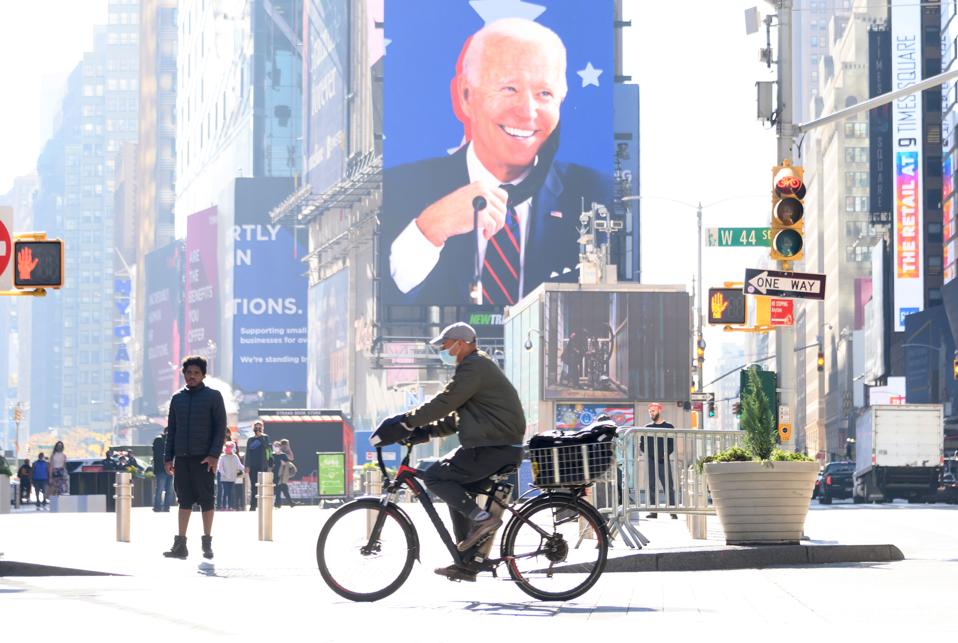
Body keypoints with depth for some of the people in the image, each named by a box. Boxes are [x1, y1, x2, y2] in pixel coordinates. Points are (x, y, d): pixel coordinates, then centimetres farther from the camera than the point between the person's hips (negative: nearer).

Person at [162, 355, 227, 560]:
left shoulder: (213, 396, 1)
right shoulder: (177, 398, 13)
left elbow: (221, 427, -2)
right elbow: (171, 429, 15)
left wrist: (214, 454, -12)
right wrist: (168, 457, 8)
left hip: (204, 458, -4)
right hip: (182, 458, 4)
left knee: (206, 500, 0)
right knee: (184, 500, 4)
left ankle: (207, 543, 6)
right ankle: (180, 544, 3)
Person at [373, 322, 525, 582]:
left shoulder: (474, 367, -10)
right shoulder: (480, 366, 23)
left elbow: (443, 403, -17)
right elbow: (456, 417, 22)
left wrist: (405, 421, -12)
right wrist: (425, 431, 11)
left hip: (492, 449, -10)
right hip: (503, 447, 10)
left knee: (435, 477, -8)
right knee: (456, 490, 18)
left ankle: (481, 517, -15)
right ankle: (466, 564, 16)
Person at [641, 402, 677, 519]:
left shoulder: (668, 427, 8)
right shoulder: (647, 428, 14)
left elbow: (672, 445, 6)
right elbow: (642, 445, 11)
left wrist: (665, 454, -9)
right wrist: (650, 454, -5)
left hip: (664, 460, -2)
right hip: (650, 460, 2)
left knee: (669, 486, -8)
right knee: (651, 487, -1)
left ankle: (673, 512, -10)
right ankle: (653, 511, 1)